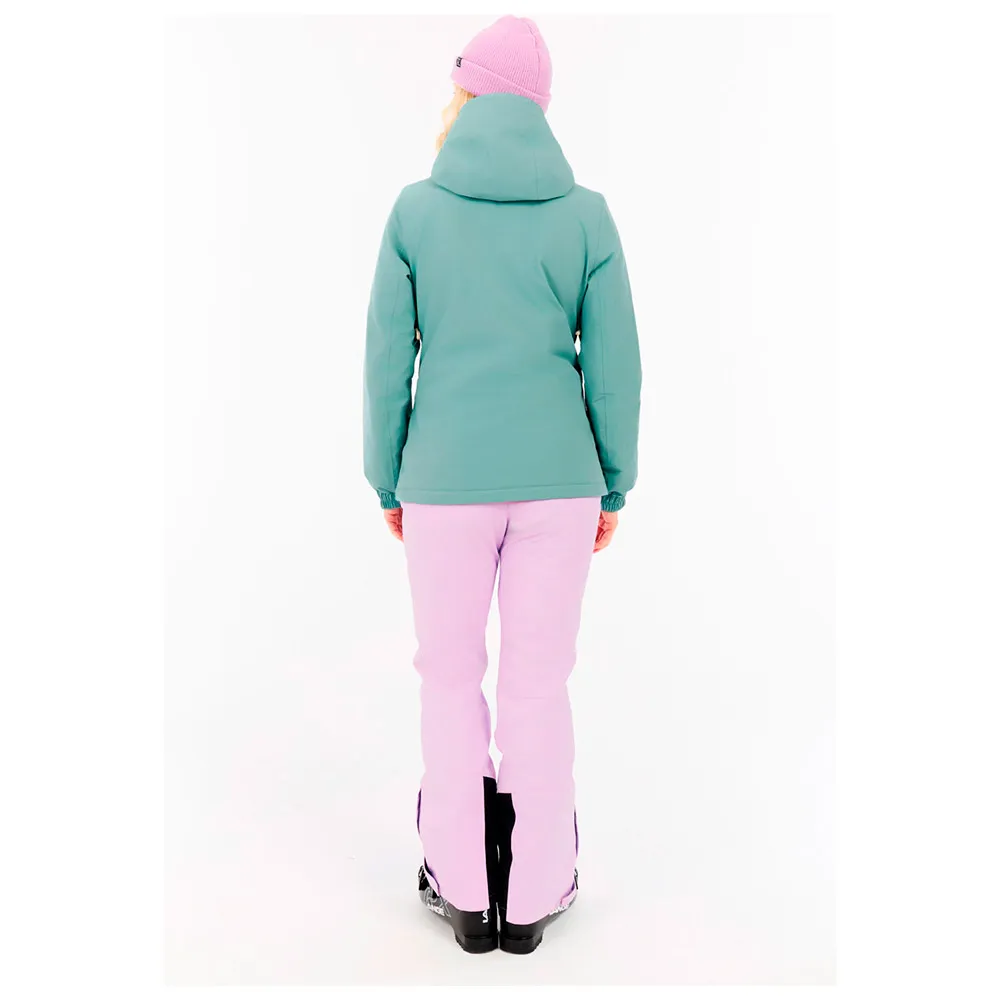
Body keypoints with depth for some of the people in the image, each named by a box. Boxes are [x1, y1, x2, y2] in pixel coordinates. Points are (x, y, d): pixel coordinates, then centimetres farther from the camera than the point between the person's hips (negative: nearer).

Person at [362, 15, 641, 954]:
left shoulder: (416, 211, -5)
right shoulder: (587, 215, -3)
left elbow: (388, 361, -4)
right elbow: (614, 367, -3)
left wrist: (386, 483, 8)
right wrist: (613, 490, 8)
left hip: (448, 482, -1)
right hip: (554, 481, 1)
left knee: (451, 680, 14)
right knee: (539, 685, 11)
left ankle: (465, 892, 24)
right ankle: (532, 896, 23)